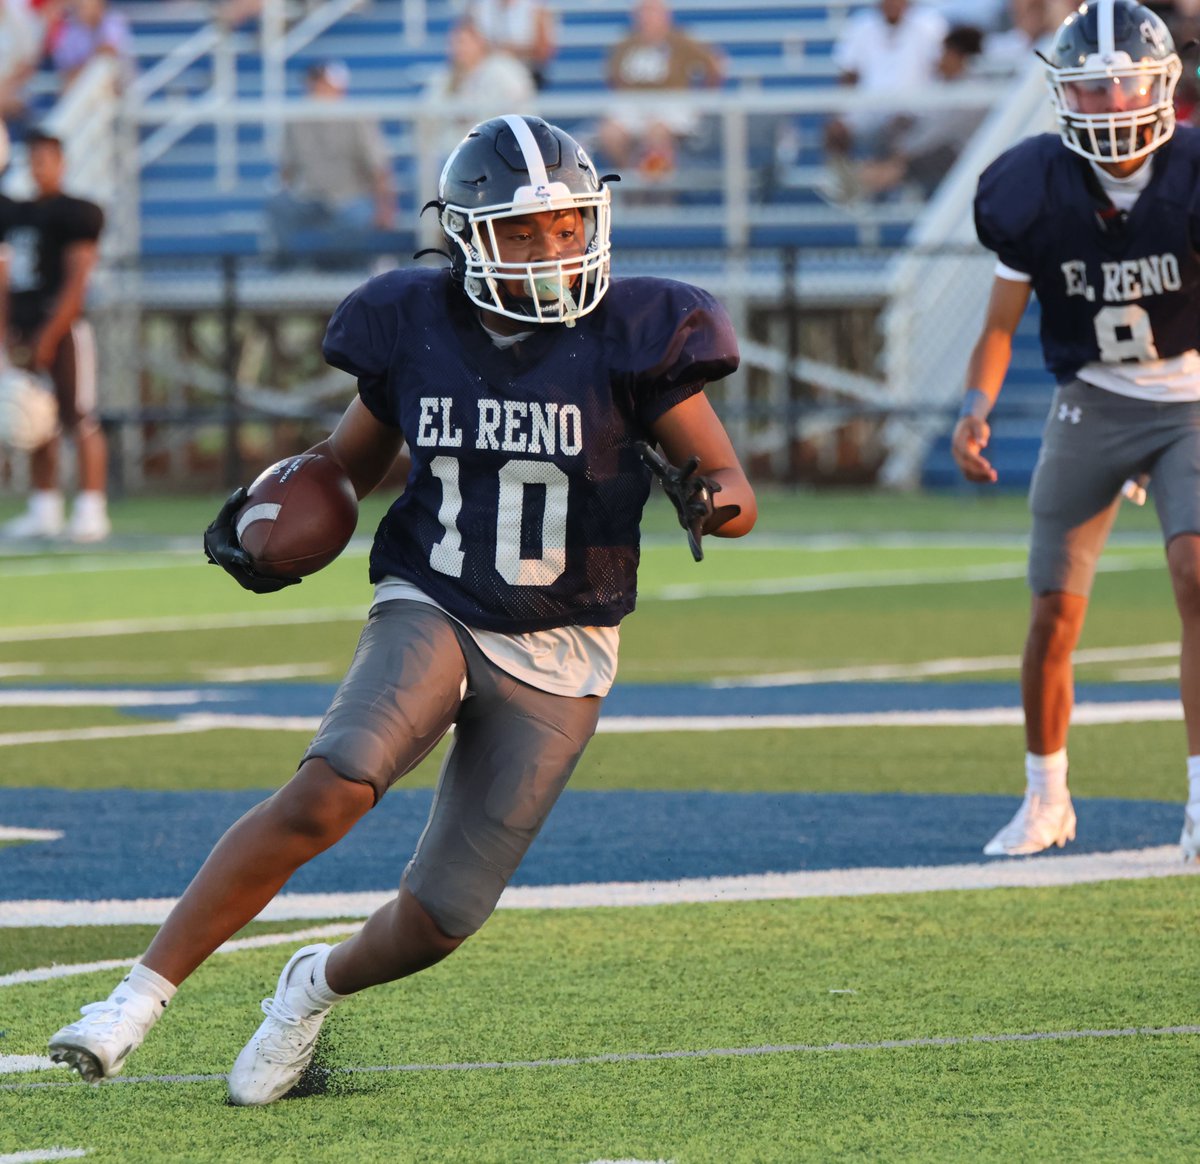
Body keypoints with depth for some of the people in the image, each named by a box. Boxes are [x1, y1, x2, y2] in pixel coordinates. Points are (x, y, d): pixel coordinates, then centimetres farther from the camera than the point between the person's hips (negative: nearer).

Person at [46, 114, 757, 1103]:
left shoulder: (630, 338, -9)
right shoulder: (415, 330, -2)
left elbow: (731, 484, -5)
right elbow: (350, 459, 16)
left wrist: (714, 500, -29)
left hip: (556, 659, 0)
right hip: (431, 613, 0)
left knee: (437, 923, -1)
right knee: (328, 793, -28)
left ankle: (321, 985, 34)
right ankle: (143, 995, -22)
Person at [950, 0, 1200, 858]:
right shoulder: (1037, 191, -13)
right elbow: (1002, 322, -2)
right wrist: (977, 406, -18)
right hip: (1093, 401, 2)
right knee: (1055, 611, 1)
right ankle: (1046, 799, 23)